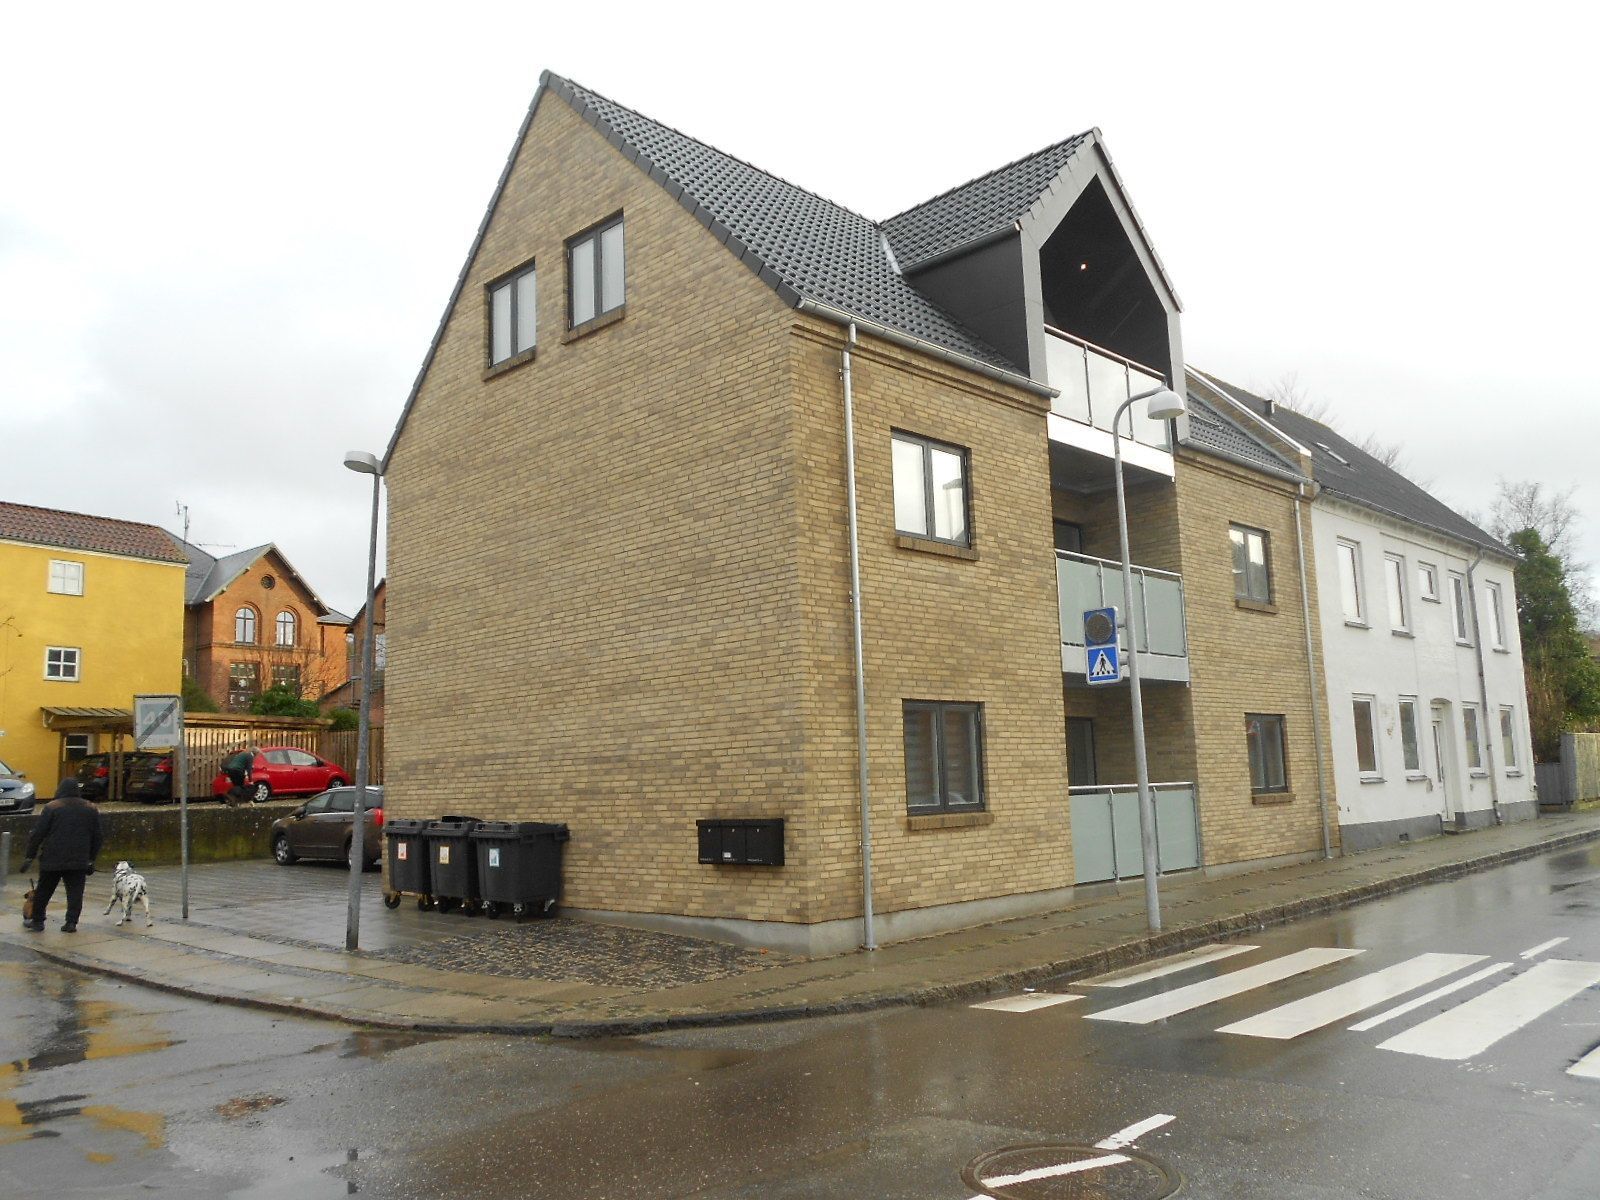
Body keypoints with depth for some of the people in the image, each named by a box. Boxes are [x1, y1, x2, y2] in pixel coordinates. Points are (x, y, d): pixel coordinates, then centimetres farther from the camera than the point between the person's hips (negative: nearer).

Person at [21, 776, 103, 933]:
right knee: (75, 892, 4)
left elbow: (37, 833, -6)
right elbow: (96, 837, 11)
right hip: (79, 861, 2)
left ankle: (37, 921, 21)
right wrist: (91, 860, 17)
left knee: (44, 891, 13)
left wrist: (29, 856, 1)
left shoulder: (51, 807, -4)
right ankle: (71, 922, -2)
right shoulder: (91, 809, 7)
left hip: (52, 859, -2)